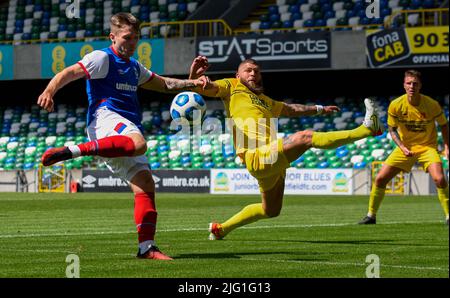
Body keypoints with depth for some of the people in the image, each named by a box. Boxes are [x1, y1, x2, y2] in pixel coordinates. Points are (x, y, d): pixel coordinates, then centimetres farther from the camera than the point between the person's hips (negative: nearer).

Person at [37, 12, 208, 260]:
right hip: (105, 118, -8)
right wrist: (49, 91, -29)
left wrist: (192, 83, 23)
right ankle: (71, 151, -45)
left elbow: (164, 84, 39)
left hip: (129, 127, 8)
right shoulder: (103, 58, 2)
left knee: (145, 184, -4)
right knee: (138, 144, -41)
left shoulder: (134, 67, 28)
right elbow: (68, 74, -10)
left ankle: (147, 247, -9)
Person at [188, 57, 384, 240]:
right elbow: (199, 89, -3)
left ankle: (221, 229, 30)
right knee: (305, 137, -21)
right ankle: (366, 129, -24)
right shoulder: (232, 87, 10)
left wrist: (320, 109, 49)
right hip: (257, 157, -9)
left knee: (271, 211, 20)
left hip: (272, 161, 9)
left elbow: (292, 109, 45)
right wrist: (195, 76, -25)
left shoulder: (264, 101, 31)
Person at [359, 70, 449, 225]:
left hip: (427, 146, -2)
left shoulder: (432, 104, -18)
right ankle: (371, 215, 13)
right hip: (405, 147, 2)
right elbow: (392, 129, -1)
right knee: (380, 179, -5)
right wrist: (402, 147, -15)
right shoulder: (396, 105, -14)